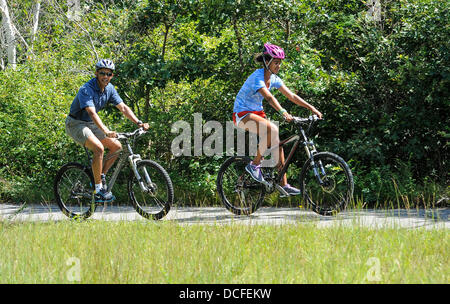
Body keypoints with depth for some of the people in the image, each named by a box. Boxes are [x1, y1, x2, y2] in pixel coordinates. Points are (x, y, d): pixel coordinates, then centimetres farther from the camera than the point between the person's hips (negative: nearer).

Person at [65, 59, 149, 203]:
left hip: (90, 124, 8)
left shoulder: (109, 88, -2)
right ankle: (98, 189, -23)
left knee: (117, 147, -1)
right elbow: (92, 113, -38)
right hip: (76, 124, -8)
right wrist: (106, 131, -51)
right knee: (99, 148, -29)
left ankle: (101, 176, 10)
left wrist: (139, 123, -18)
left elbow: (123, 107, -3)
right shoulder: (87, 89, -26)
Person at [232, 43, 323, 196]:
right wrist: (283, 112, -51)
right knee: (272, 129, -31)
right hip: (242, 114, -8)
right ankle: (255, 164, -16)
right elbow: (269, 97, -37)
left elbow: (291, 96, 2)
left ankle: (284, 185, -4)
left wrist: (312, 108, -6)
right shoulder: (257, 76, -22)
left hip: (257, 113, 8)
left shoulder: (273, 79, 3)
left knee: (277, 141, -6)